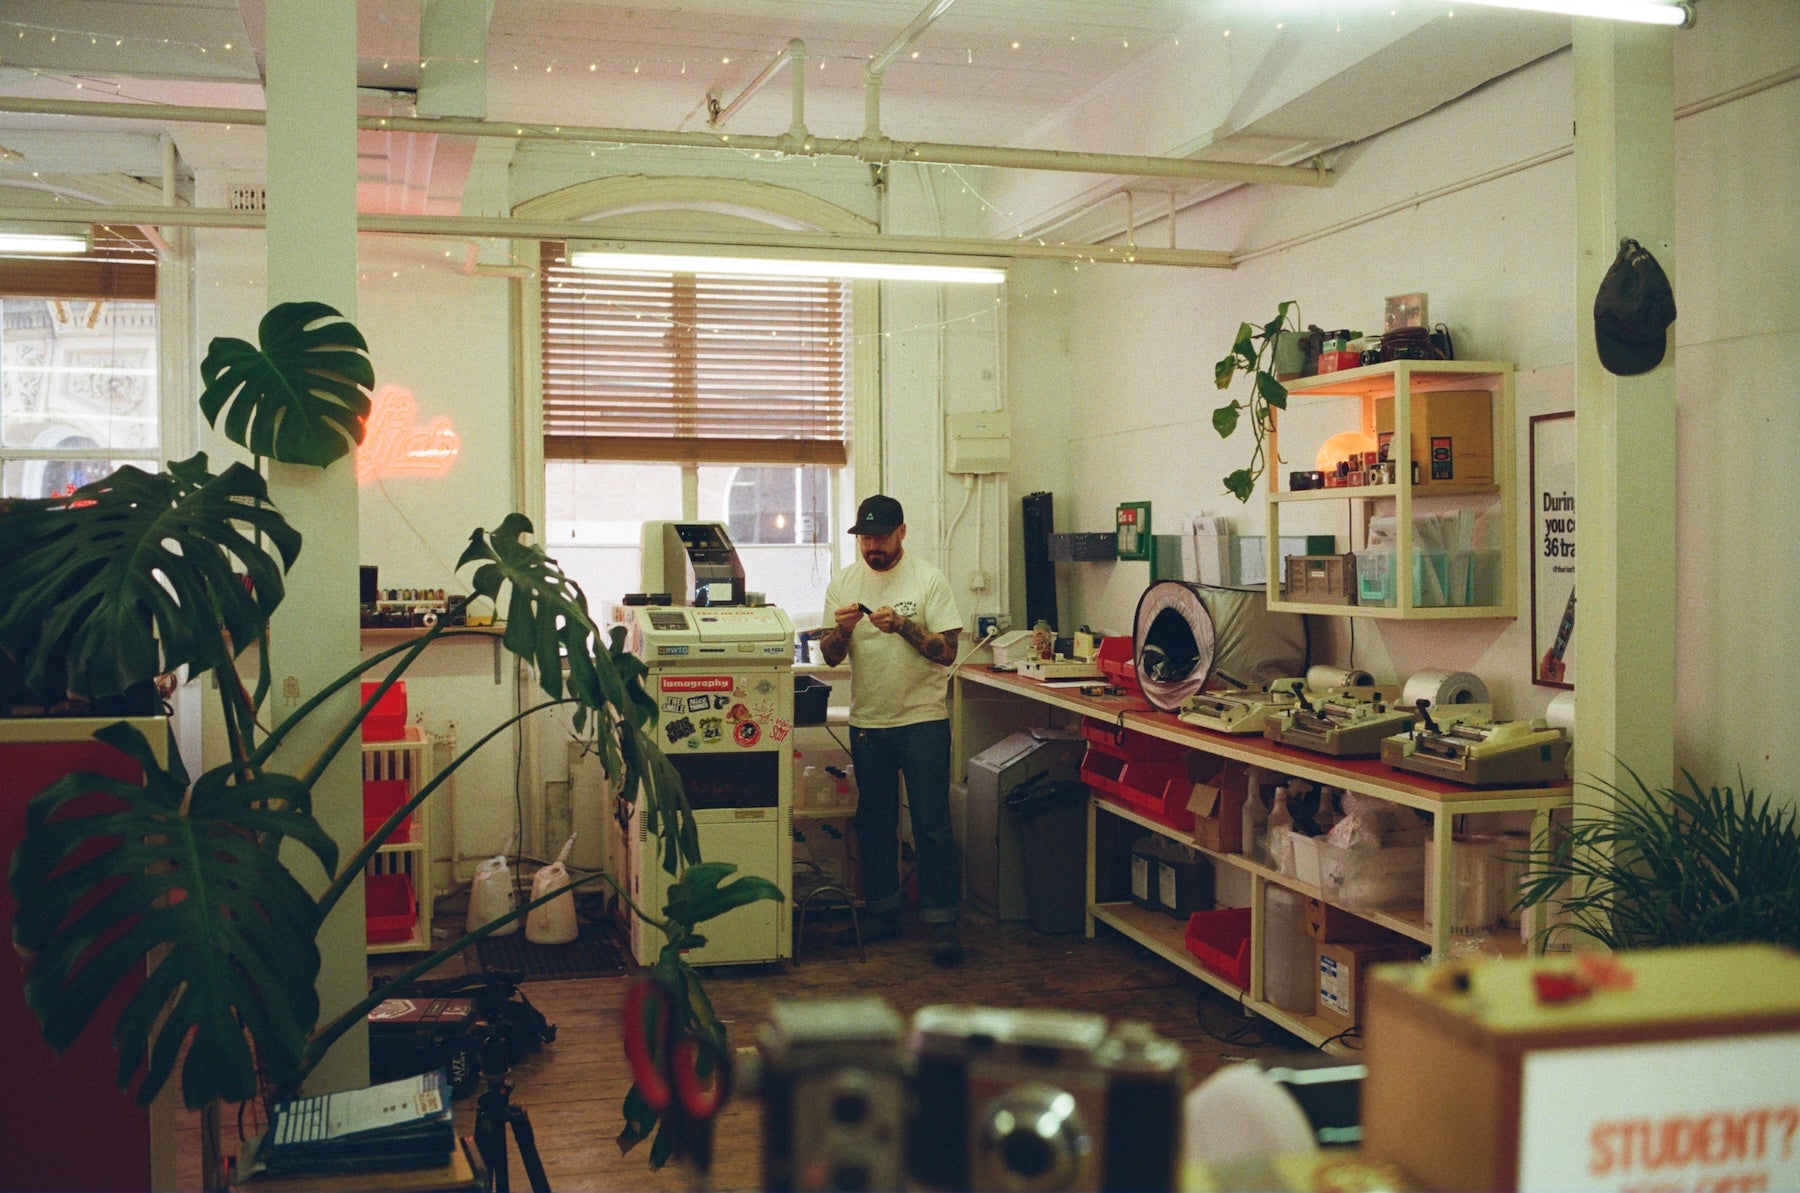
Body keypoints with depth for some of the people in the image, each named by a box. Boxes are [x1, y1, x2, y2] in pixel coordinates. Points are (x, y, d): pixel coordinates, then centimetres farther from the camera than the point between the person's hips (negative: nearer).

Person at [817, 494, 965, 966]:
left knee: (932, 826, -2)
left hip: (923, 720, -4)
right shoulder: (843, 583, 5)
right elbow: (830, 657, 3)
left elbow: (947, 652, -10)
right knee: (874, 823, 13)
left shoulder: (929, 580, -5)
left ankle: (941, 921, 4)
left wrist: (904, 625, -23)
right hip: (867, 721, 4)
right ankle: (881, 913, 26)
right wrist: (842, 629, -17)